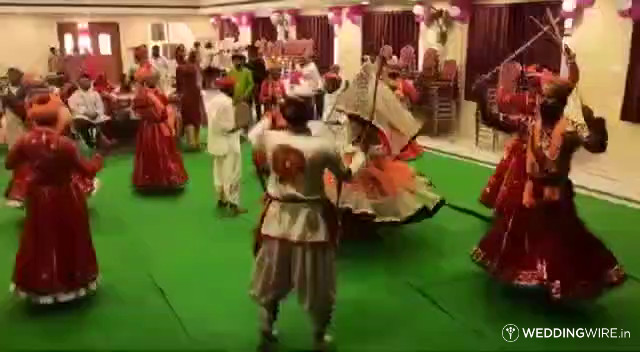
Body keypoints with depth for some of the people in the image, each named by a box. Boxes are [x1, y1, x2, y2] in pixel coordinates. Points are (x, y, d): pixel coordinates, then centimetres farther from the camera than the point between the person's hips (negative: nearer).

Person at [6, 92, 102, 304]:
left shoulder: (26, 141, -12)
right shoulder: (64, 144, -23)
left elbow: (9, 164, 3)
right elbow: (87, 171, -17)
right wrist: (97, 160, 2)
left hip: (39, 197, 3)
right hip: (65, 198, -3)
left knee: (40, 241, 19)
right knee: (69, 240, 15)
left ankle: (39, 284, 31)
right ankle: (72, 280, 31)